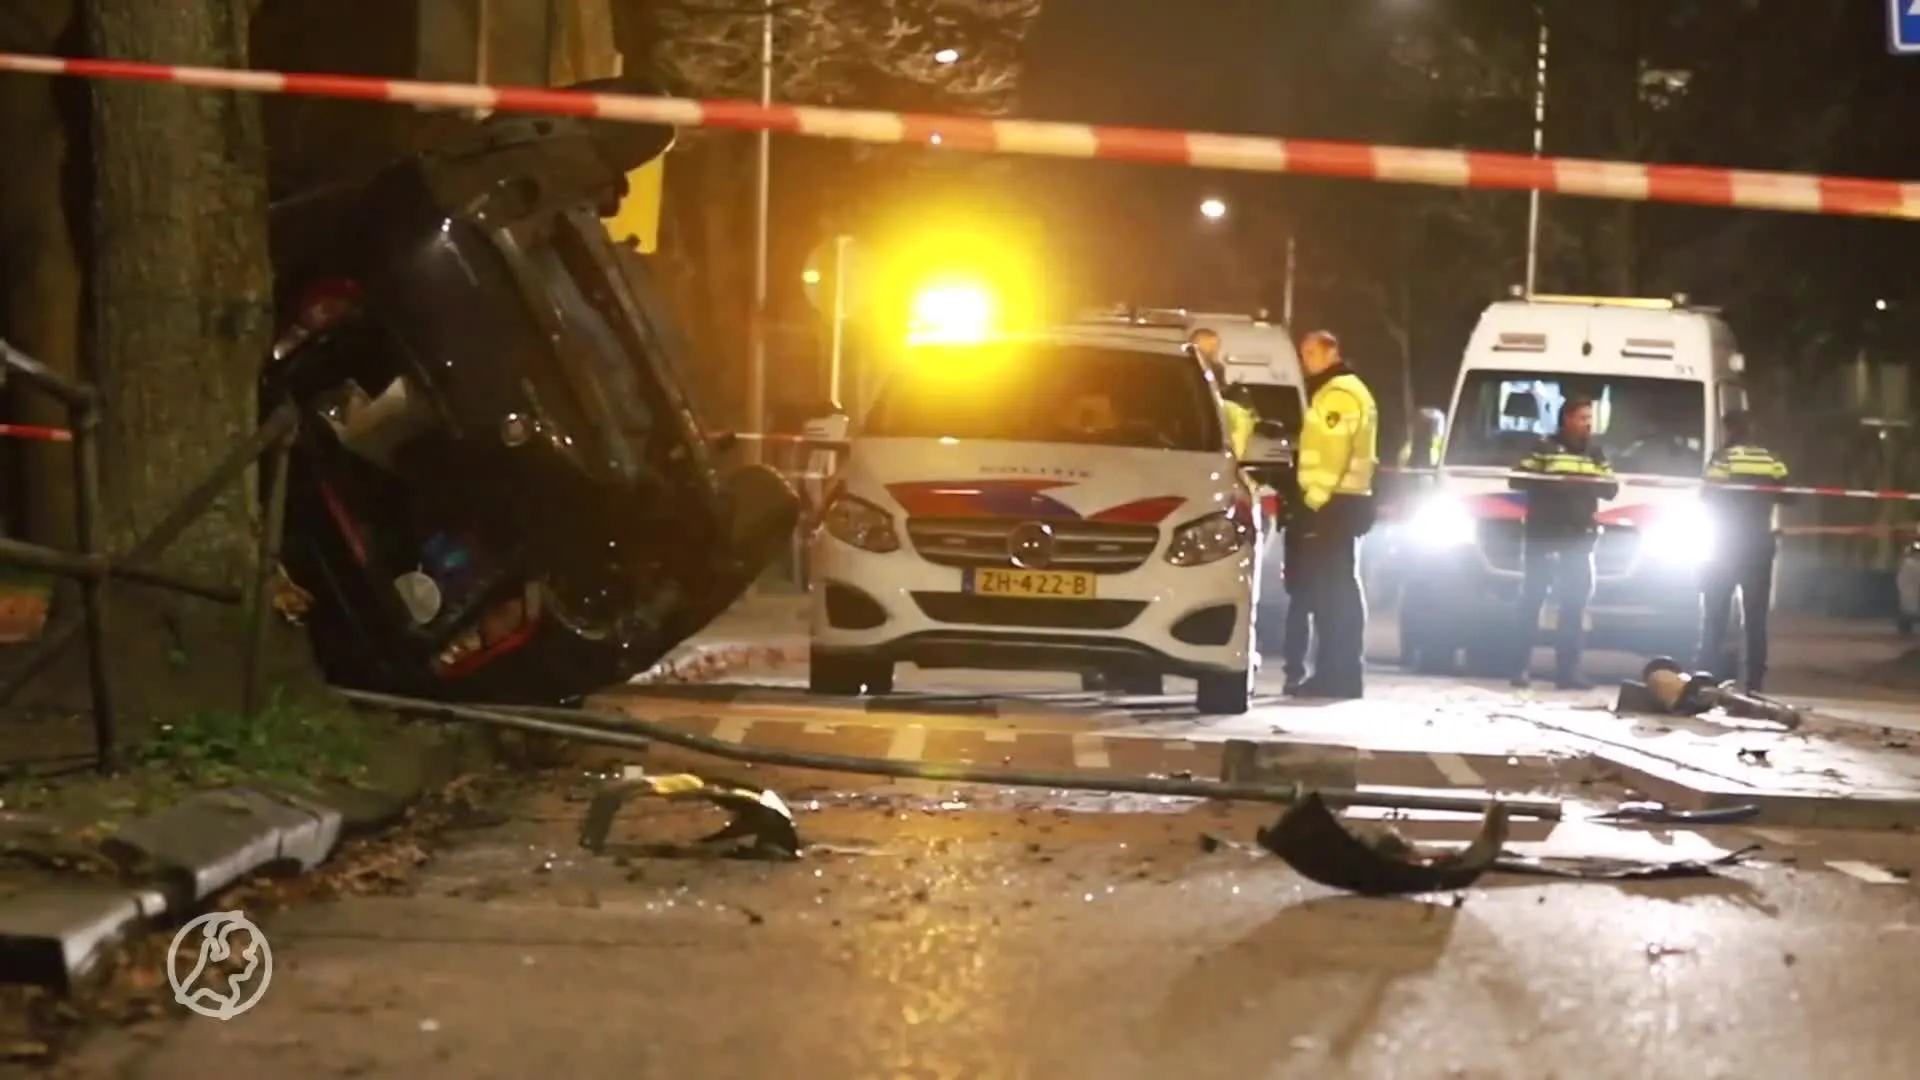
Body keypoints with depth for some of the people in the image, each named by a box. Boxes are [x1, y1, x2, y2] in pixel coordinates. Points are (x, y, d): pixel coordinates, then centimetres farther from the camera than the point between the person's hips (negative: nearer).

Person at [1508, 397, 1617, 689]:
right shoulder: (1544, 448, -2)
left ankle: (1567, 671, 7)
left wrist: (1587, 483, -14)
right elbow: (1517, 479, -9)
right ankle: (1521, 668, 0)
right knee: (1532, 602, -4)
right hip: (1542, 537, -5)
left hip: (1579, 540, 5)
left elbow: (1612, 488, 8)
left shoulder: (1595, 454, 14)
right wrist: (1558, 481, -19)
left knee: (1574, 605, 3)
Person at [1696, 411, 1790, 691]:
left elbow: (1709, 495, -13)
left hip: (1725, 545, -3)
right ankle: (1755, 682, 2)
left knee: (1715, 615, 3)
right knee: (1756, 617, 7)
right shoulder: (1772, 460, 4)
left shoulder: (1723, 457, -8)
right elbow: (1785, 494, 2)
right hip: (1760, 545, 3)